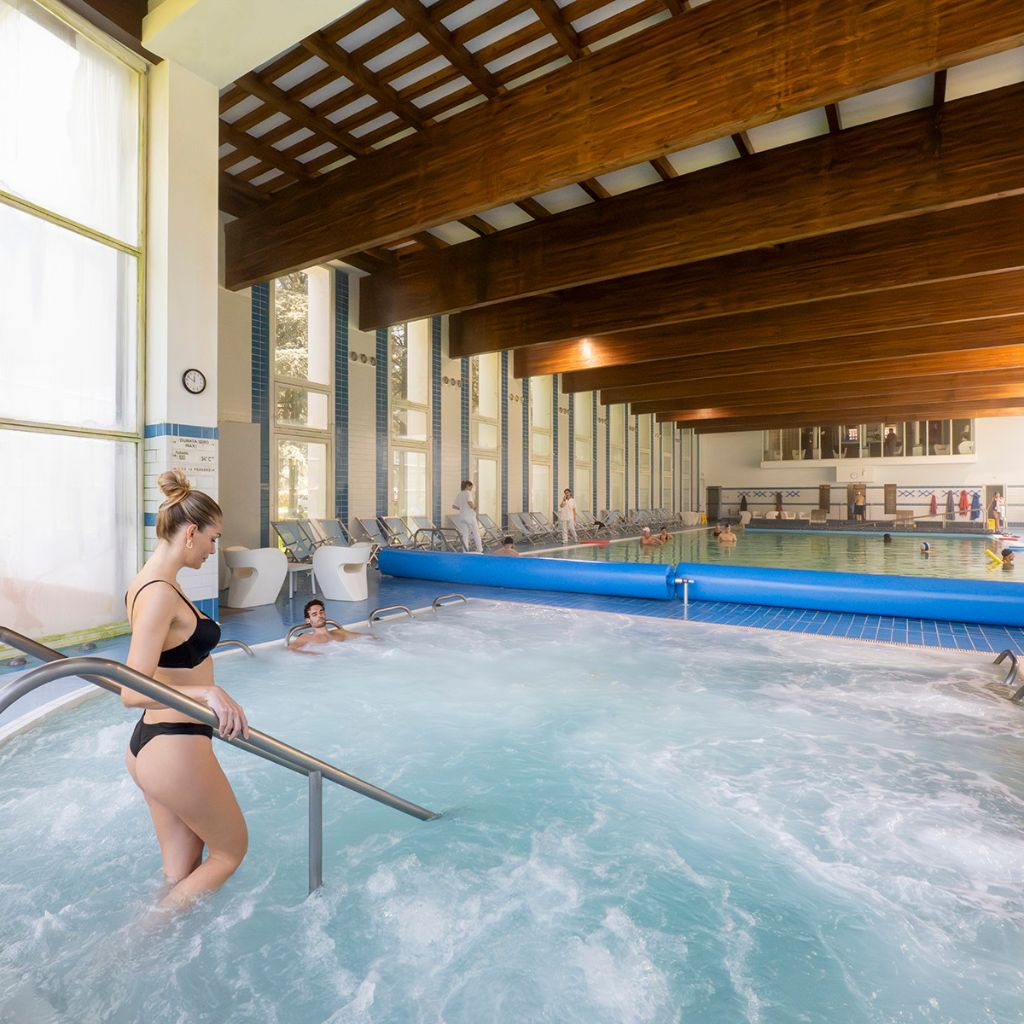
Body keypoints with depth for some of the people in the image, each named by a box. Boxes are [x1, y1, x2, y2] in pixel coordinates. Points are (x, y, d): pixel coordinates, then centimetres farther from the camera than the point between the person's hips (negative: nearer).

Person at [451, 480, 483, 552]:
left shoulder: (459, 494, 12)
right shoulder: (468, 493, -8)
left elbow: (453, 506, 13)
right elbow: (470, 502, -25)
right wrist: (474, 507, -6)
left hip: (462, 516, 6)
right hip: (469, 516, -6)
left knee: (465, 534, 7)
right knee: (476, 533, 6)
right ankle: (480, 550, 9)